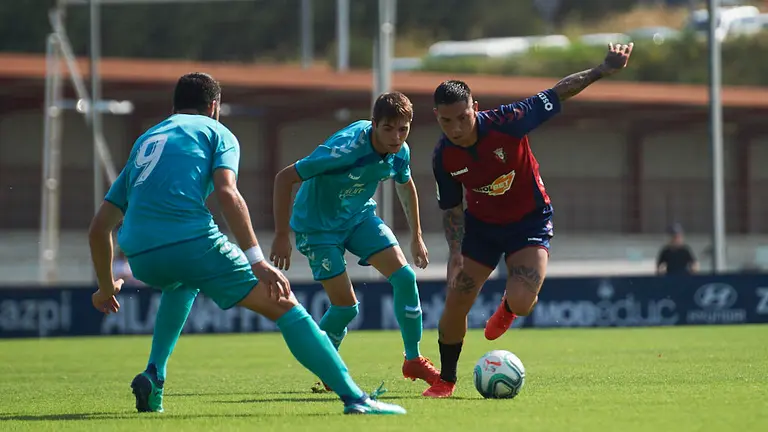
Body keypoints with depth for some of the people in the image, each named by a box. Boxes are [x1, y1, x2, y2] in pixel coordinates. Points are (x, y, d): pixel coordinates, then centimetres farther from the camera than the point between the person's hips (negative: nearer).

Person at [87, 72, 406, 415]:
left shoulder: (143, 142, 31)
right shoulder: (216, 132, 16)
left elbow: (99, 226, 29)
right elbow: (227, 193, -6)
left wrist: (106, 286, 41)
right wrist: (257, 261, -11)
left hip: (140, 257, 6)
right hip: (193, 241, -5)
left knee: (183, 283, 41)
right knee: (283, 306, 2)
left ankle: (154, 376, 26)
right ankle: (355, 398, -10)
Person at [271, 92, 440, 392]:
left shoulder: (400, 152, -13)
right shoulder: (346, 148, -35)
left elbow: (405, 185, 13)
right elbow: (284, 178, -30)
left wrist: (416, 237, 16)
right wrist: (281, 236, -27)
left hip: (359, 216, 6)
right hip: (317, 225, -6)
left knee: (405, 276, -10)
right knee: (346, 306, -9)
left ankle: (413, 360, 5)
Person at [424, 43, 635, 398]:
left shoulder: (506, 122, -29)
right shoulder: (443, 157, -17)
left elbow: (557, 93, -17)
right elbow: (451, 207, -2)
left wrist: (602, 71, -24)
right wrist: (456, 253, -14)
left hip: (529, 221, -3)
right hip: (480, 224, 3)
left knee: (521, 302, -22)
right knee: (455, 302, -4)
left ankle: (508, 308, 20)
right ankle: (446, 379, 20)